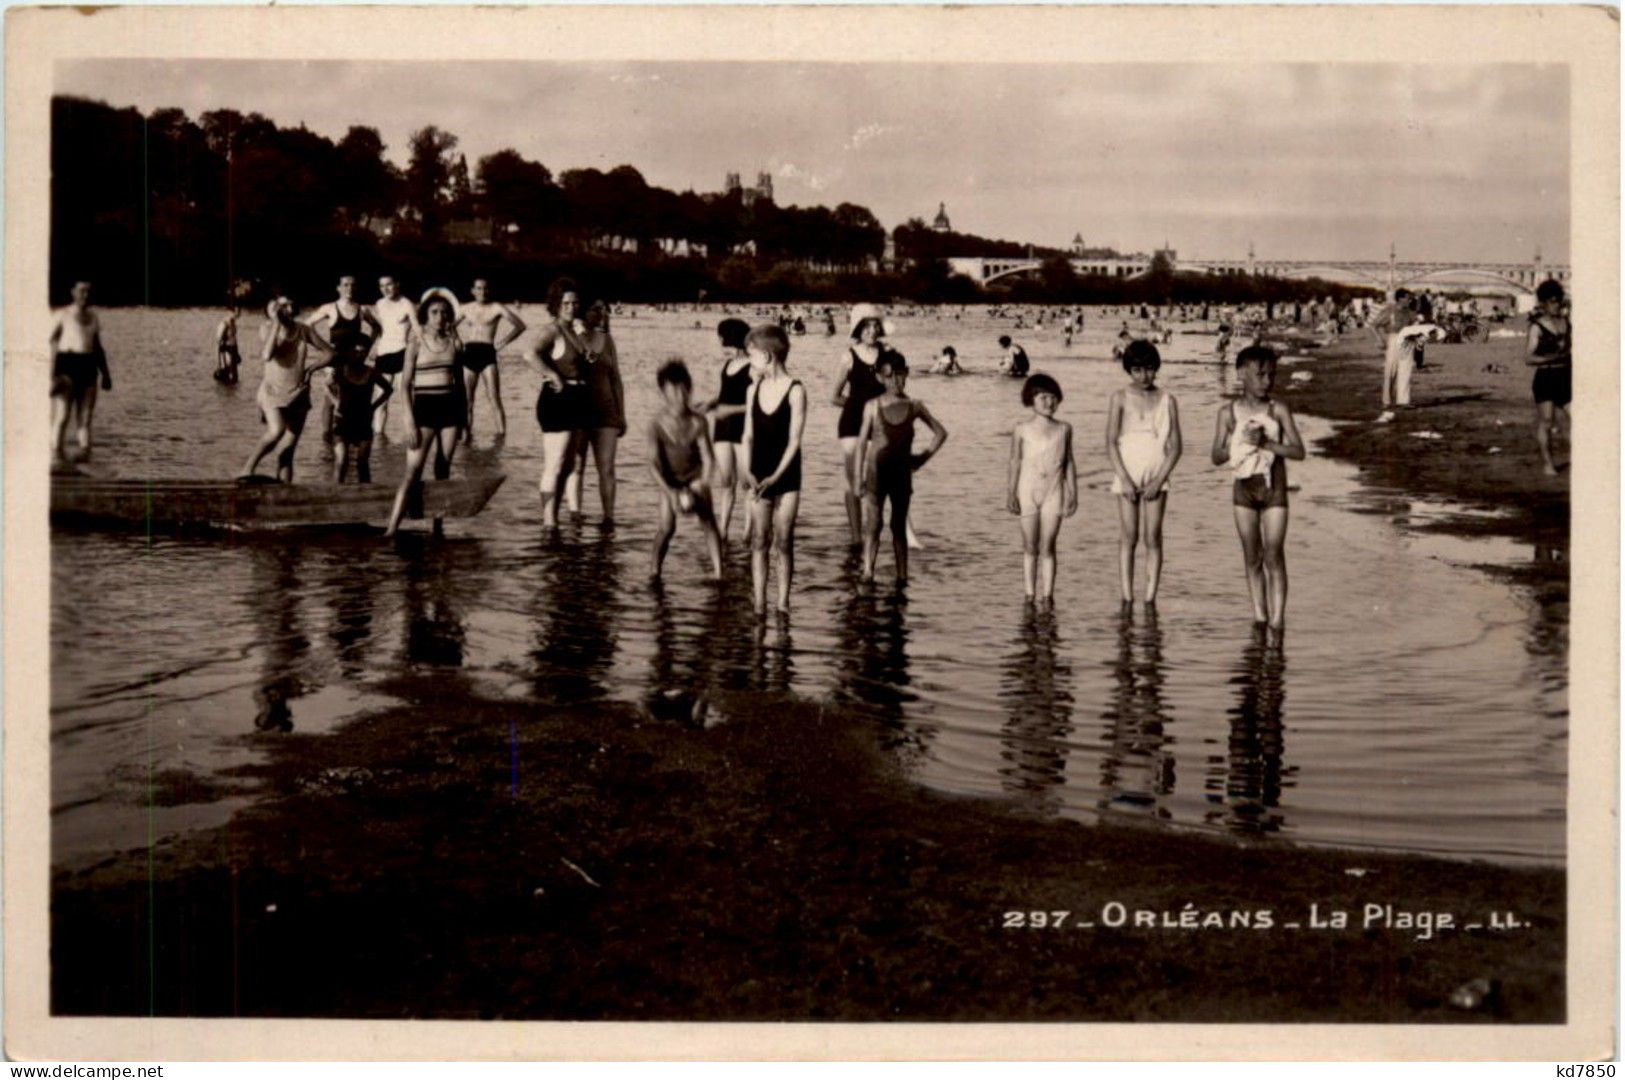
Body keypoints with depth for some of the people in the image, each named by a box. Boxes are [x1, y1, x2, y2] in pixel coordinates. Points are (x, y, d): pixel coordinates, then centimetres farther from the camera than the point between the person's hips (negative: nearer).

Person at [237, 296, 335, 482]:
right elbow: (266, 355, -26)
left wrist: (310, 368, -2)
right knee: (276, 431, -30)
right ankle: (247, 470, -19)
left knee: (288, 448, 0)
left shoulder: (303, 330, 2)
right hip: (273, 391, -4)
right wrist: (276, 322, -22)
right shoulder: (269, 328, -6)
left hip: (298, 393, 4)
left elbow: (329, 353, 11)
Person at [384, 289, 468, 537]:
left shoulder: (455, 344, 8)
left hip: (450, 407, 4)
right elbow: (406, 384, -5)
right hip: (425, 406, -4)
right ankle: (392, 528, -16)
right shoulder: (416, 343, -2)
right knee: (413, 470, -12)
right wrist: (411, 422, -12)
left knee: (443, 469, 7)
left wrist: (463, 417, 11)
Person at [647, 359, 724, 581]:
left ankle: (718, 570, -5)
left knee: (707, 521, -9)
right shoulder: (658, 424, -16)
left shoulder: (697, 422, -15)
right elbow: (654, 463, -16)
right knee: (666, 527, -10)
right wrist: (670, 492, -22)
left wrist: (702, 486, -24)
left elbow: (708, 459, -13)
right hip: (670, 481, -1)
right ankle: (654, 569, 3)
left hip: (695, 479, 1)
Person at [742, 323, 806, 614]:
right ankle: (759, 604, 6)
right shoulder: (753, 390, 6)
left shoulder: (795, 391, -8)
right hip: (760, 477, 4)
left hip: (786, 476, -4)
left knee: (783, 542, -1)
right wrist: (749, 472, -10)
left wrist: (776, 476, -18)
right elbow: (748, 436, 5)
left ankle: (783, 602, 7)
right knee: (759, 541, 3)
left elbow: (794, 440, -11)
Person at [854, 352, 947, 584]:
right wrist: (858, 476, -6)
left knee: (899, 527, 8)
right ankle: (868, 573, -9)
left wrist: (924, 456, 5)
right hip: (876, 472, -2)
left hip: (902, 472, 2)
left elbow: (941, 433, 13)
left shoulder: (914, 407, 2)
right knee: (873, 525, -7)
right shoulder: (873, 407, -2)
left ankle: (902, 576, 10)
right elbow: (862, 443, -1)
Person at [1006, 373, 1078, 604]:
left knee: (1047, 548, 0)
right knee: (1030, 547, 4)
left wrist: (1072, 493, 7)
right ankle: (1030, 596, 9)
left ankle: (1047, 596, 4)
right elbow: (1015, 462, 4)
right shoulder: (1022, 429, 1)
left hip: (1053, 493, 1)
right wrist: (1011, 492, -1)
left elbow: (1069, 463, 11)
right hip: (1028, 492, -1)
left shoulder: (1064, 429, 6)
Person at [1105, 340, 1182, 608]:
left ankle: (1150, 600, 0)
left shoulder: (1167, 401, 4)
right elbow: (1110, 443, -2)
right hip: (1126, 475, -1)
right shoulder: (1120, 399, 1)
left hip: (1156, 476, 1)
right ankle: (1127, 599, 1)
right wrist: (1124, 480, -11)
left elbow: (1175, 447, 2)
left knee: (1153, 538, -3)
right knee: (1128, 537, -1)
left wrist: (1158, 481, -8)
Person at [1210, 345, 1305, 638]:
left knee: (1274, 556, -7)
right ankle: (1259, 615, 13)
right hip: (1244, 487, 2)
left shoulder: (1278, 410, -2)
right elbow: (1217, 457, -2)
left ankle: (1277, 617, -7)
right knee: (1252, 558, 7)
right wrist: (1242, 442, -17)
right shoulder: (1229, 412, 1)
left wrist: (1267, 443, -18)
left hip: (1274, 487, -2)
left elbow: (1298, 451, -7)